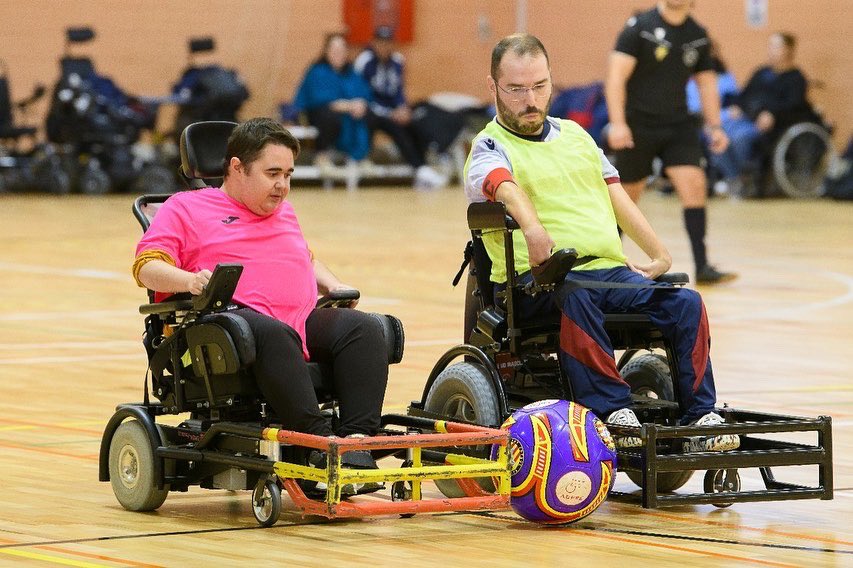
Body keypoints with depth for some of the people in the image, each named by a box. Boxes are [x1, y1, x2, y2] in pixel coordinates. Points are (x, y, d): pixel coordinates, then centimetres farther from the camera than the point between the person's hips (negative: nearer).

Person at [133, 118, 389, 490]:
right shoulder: (186, 208, 14)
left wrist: (332, 285, 27)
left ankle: (357, 439, -38)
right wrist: (189, 281, -18)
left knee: (364, 328, -24)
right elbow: (147, 266, 3)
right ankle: (318, 439, -48)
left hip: (303, 321, 6)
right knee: (274, 335, -41)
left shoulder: (283, 211, 34)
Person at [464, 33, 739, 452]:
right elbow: (504, 186, -20)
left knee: (685, 302, -19)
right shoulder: (490, 146, 4)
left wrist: (660, 256, 12)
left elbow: (617, 198, 25)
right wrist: (532, 228, -42)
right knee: (575, 298, -40)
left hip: (610, 271, 5)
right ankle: (610, 407, -40)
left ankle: (700, 416, -20)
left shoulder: (574, 134, 25)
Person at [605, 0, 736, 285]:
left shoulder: (698, 35, 4)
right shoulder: (640, 27, -11)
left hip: (678, 125, 4)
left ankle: (702, 267, -13)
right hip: (638, 126, -4)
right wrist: (617, 123, -25)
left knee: (694, 186, -13)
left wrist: (714, 126, 8)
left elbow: (706, 81, 15)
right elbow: (616, 75, -16)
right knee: (628, 195, 8)